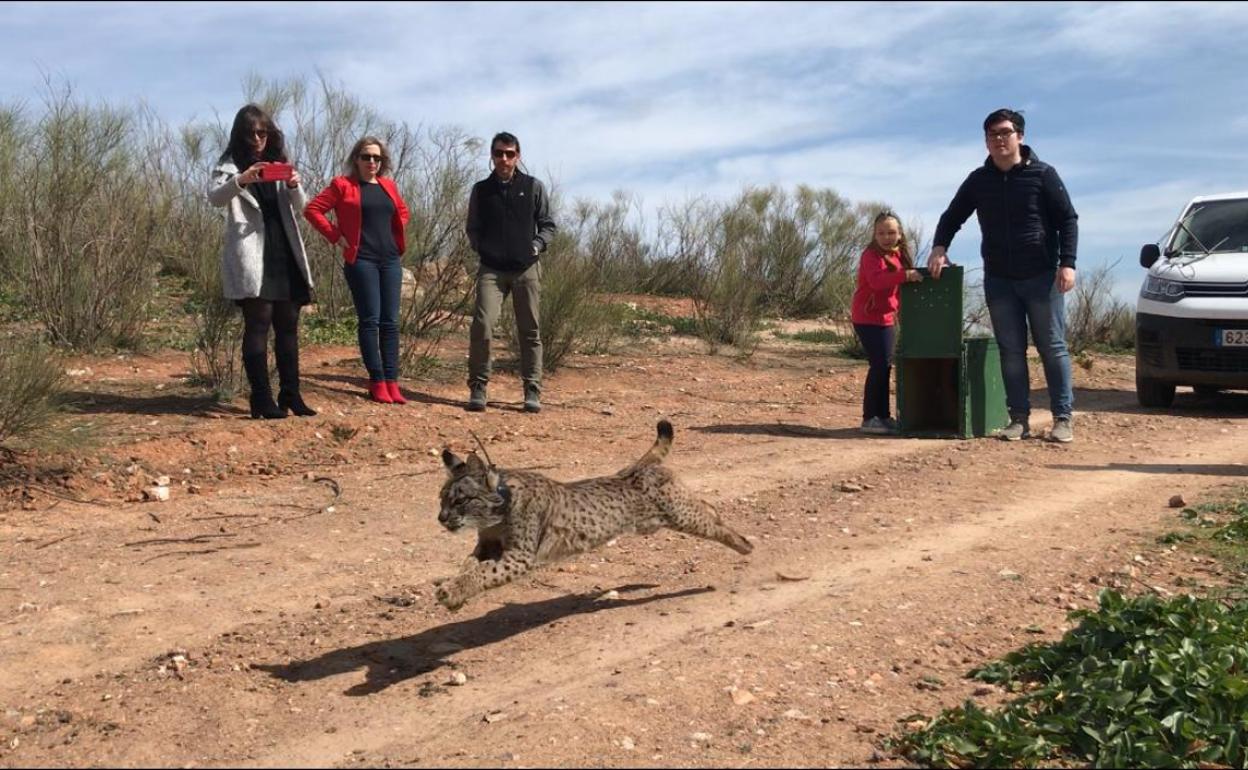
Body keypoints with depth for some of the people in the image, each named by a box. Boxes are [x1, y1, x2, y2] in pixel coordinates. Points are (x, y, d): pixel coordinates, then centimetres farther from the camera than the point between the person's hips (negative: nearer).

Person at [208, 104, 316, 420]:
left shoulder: (278, 163, 16)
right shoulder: (230, 165, 3)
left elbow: (300, 206, 9)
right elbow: (214, 197, -14)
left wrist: (294, 186, -13)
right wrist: (240, 180, -32)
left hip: (284, 253, 5)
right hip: (251, 256, -5)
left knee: (288, 325, 5)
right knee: (258, 323, -9)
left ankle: (291, 394, 10)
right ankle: (262, 399, -7)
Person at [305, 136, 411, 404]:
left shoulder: (388, 185, 14)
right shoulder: (342, 185, 0)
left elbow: (402, 211, 30)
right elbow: (312, 210, -4)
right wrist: (336, 236, -7)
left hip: (390, 259, 5)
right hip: (361, 260, -5)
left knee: (390, 322, 3)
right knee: (370, 320, -5)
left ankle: (392, 382, 6)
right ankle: (377, 382, -2)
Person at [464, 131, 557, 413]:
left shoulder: (533, 187, 6)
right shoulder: (481, 190, 9)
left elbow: (547, 225, 11)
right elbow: (473, 229, 16)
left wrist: (536, 246, -4)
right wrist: (482, 249, 1)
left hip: (527, 268, 0)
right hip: (491, 269, 0)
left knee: (530, 331, 3)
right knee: (482, 324, -15)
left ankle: (533, 391, 10)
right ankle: (478, 387, -4)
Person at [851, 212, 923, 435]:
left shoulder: (899, 254, 11)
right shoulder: (871, 255, -15)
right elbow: (876, 280, -34)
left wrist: (915, 276, 4)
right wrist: (905, 275, -44)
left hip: (886, 317, 9)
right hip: (868, 318, -9)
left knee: (885, 366, 12)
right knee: (879, 366, -11)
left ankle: (883, 416, 21)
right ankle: (870, 418, -6)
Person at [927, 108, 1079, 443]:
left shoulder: (1043, 174, -1)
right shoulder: (978, 180, 8)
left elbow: (1068, 220, -1)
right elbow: (952, 217, 15)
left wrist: (1067, 263, -12)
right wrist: (939, 247, -4)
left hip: (1041, 277, -3)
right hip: (999, 280, 3)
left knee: (1053, 348, 0)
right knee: (1011, 352, 3)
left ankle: (1063, 418, 5)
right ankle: (1019, 419, 7)